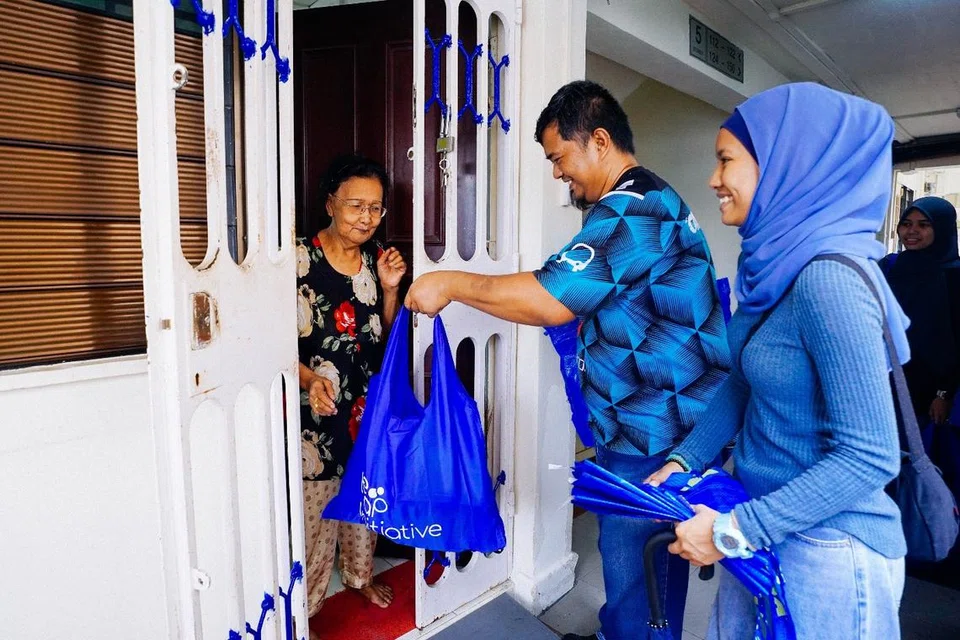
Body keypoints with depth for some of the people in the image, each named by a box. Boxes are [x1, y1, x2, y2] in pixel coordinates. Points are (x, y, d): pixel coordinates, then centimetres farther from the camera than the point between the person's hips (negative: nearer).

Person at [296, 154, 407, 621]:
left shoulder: (376, 259, 5)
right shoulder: (301, 258, -13)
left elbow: (385, 336, 9)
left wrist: (389, 288, -6)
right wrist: (310, 379, -30)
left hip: (368, 402, 6)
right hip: (317, 405, -5)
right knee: (315, 504, 1)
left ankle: (360, 573, 42)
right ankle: (305, 604, 23)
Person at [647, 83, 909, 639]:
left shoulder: (829, 280, -24)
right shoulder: (778, 265, 2)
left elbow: (869, 456, -24)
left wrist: (735, 530, -21)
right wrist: (685, 461, 2)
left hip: (826, 552, -7)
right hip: (763, 531, 8)